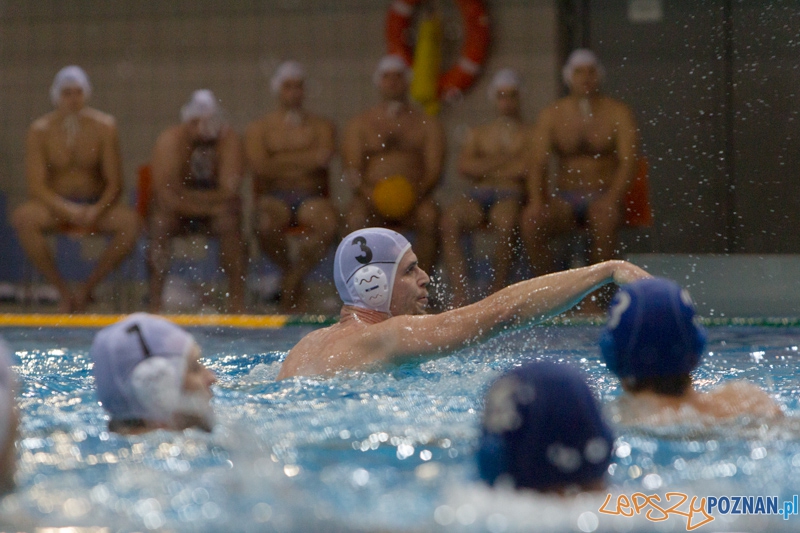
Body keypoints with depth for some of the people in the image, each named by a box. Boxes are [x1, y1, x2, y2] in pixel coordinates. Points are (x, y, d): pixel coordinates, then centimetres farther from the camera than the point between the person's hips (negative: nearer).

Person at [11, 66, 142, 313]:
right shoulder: (40, 131, -5)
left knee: (130, 222, -30)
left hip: (96, 206, 0)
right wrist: (68, 210, -27)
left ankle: (88, 288, -15)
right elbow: (36, 186, -11)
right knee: (22, 218, -33)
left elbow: (114, 183, -5)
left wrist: (96, 211, -25)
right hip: (55, 207, 0)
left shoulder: (103, 127, -3)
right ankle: (63, 290, -21)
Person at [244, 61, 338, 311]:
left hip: (312, 197, 1)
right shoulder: (259, 129, 13)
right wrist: (305, 160, -3)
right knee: (267, 225, -37)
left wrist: (282, 162, -3)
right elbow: (260, 167, -6)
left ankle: (295, 277, -16)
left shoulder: (321, 126, 16)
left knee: (327, 224, -35)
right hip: (274, 197, -1)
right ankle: (288, 269, -5)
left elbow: (324, 158, -6)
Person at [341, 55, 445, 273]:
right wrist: (371, 195, -18)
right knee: (355, 218, -33)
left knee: (429, 217, -33)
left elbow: (434, 169, 3)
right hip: (371, 199, 0)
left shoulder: (427, 124, 15)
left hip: (413, 199, 0)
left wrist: (415, 193, -19)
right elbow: (352, 170, 4)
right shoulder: (360, 124, 16)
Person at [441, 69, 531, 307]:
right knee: (450, 219, -31)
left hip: (511, 195, -3)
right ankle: (459, 295, -36)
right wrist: (504, 163, -2)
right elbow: (464, 166, 8)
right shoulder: (478, 134, 25)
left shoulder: (529, 134, 15)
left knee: (504, 220, -40)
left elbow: (528, 168, -3)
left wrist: (485, 168, 3)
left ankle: (497, 292, -29)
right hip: (479, 196, 3)